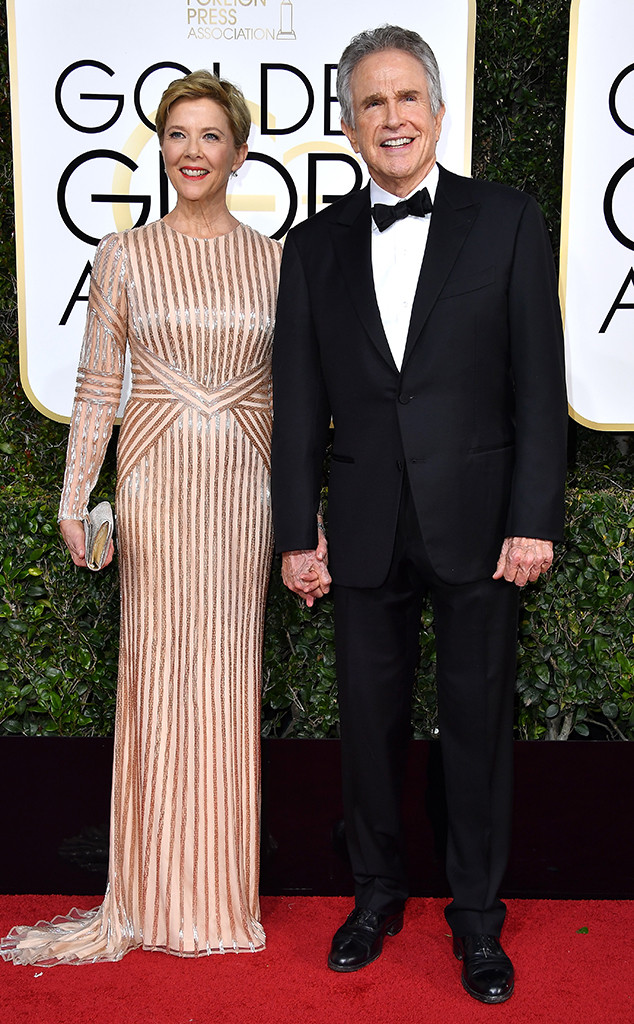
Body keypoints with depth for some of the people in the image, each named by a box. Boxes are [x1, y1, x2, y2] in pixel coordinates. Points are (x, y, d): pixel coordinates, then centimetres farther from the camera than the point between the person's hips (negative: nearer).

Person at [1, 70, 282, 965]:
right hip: (158, 478, -1)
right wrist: (74, 498, -2)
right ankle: (160, 895, 20)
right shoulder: (126, 253, 3)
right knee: (158, 671, 3)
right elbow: (97, 384, 3)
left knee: (228, 672, 7)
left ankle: (222, 888, 24)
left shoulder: (273, 260, 7)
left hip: (244, 485, 1)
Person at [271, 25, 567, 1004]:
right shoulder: (315, 244, 8)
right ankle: (377, 894, 33)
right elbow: (298, 401, 6)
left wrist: (536, 518, -9)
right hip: (366, 528, 2)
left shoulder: (508, 220, 1)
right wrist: (296, 533, 2)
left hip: (478, 519, -2)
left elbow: (540, 380, -3)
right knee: (370, 718, 13)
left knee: (478, 721, 8)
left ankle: (477, 915, 27)